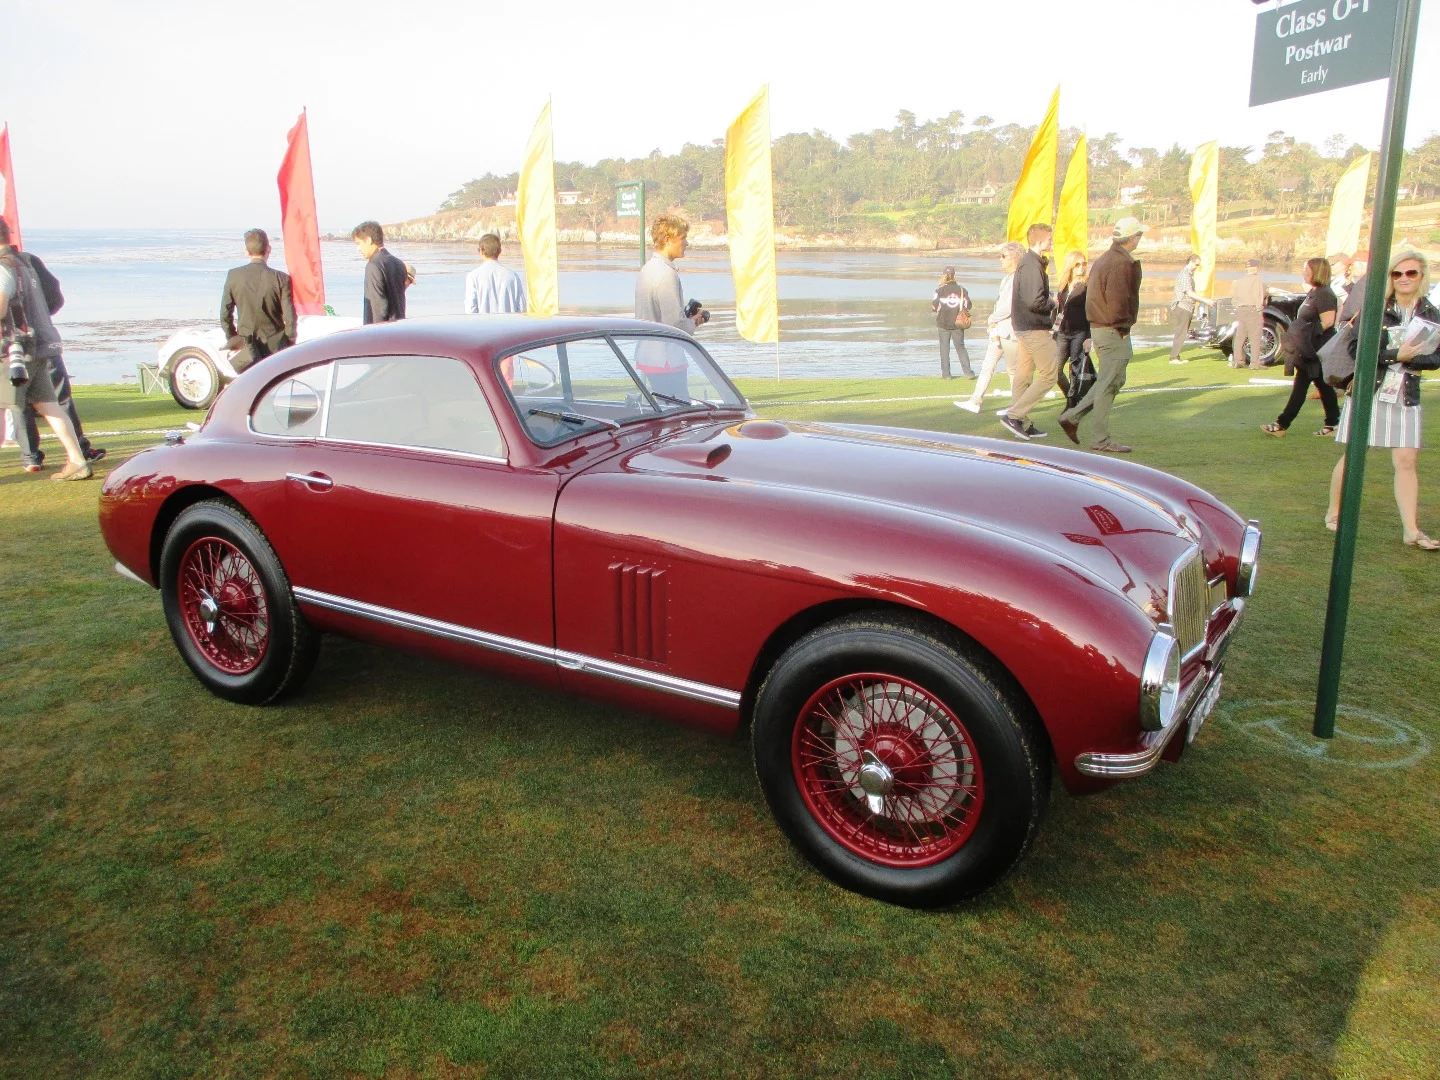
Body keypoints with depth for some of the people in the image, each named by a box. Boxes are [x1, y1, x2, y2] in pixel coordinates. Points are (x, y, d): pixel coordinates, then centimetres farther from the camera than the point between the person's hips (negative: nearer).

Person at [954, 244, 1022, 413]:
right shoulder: (1006, 279, 18)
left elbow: (1009, 307, -19)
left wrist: (992, 319, -7)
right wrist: (993, 321, 6)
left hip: (1010, 332, -9)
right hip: (998, 331, 9)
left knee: (1013, 369, 1)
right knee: (987, 365, 4)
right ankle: (975, 401, 3)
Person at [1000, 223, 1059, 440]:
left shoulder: (1027, 261, 15)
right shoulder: (1032, 265, -17)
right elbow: (1035, 301, -24)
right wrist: (1053, 304, -6)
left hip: (1024, 327, 10)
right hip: (1034, 329, -10)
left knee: (1023, 376, 11)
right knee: (1049, 375, -5)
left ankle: (1022, 424, 16)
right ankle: (1013, 415, -8)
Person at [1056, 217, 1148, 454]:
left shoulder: (1103, 260, 15)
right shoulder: (1122, 263, -16)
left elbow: (1090, 292, 19)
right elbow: (1117, 300, -23)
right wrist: (1122, 328, -13)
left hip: (1098, 326, 10)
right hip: (1114, 331, -10)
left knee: (1113, 381, 18)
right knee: (1109, 383, -5)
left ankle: (1072, 416, 15)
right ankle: (1101, 440, -1)